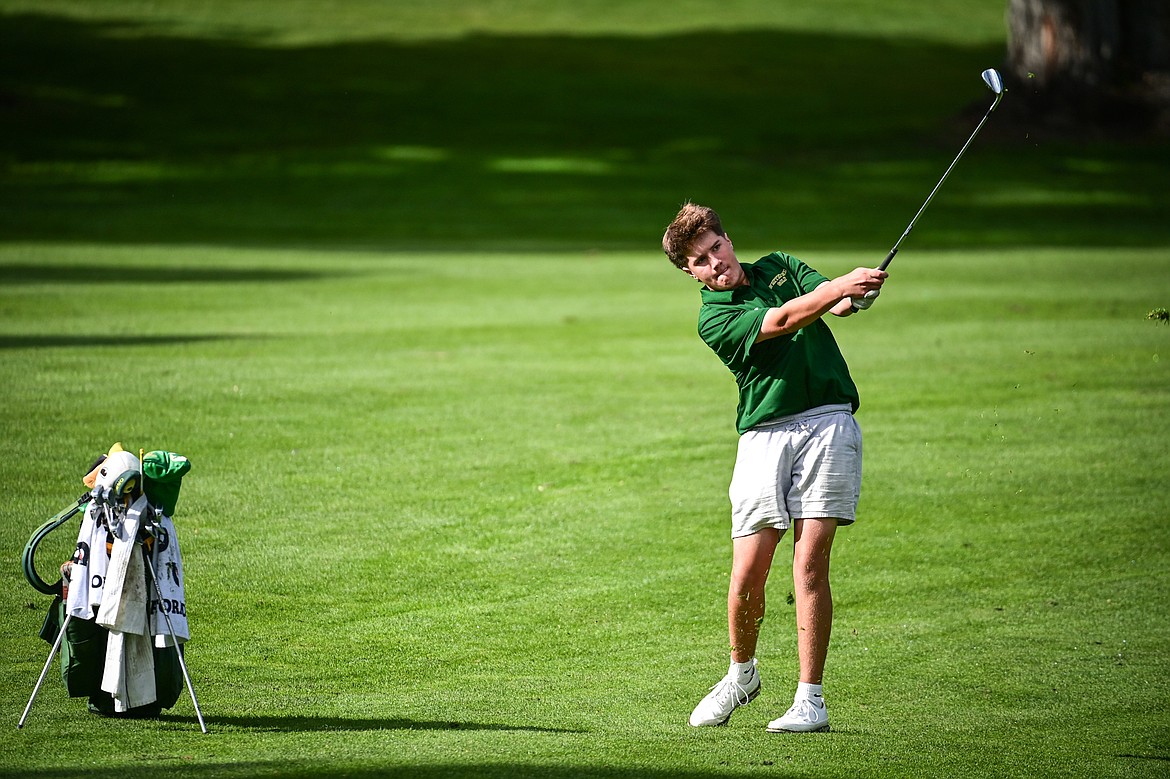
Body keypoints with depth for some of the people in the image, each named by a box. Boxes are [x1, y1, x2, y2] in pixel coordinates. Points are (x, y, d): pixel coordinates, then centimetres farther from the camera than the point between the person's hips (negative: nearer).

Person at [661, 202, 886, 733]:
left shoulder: (780, 267, 14)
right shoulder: (714, 320, -1)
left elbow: (832, 302, -2)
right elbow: (782, 320, -17)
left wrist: (855, 295, -27)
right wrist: (842, 285, -30)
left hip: (829, 423, 1)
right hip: (764, 435, -1)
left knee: (810, 563, -8)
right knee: (747, 574, -6)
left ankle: (810, 699, -4)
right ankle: (742, 675, 22)